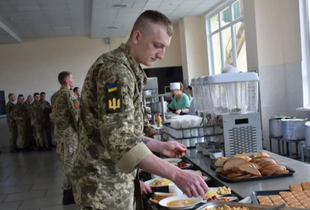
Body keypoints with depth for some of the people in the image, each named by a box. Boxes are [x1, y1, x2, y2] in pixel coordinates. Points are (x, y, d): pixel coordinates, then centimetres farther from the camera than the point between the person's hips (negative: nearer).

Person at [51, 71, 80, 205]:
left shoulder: (54, 96, 14)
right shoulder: (69, 94, -11)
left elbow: (55, 114, 17)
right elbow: (77, 114, -17)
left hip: (59, 132, 8)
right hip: (70, 132, -8)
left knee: (65, 162, 16)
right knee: (70, 162, -3)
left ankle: (68, 189, 26)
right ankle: (68, 193, 1)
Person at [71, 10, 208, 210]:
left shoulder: (129, 69, 12)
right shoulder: (115, 68, -20)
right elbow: (119, 141, -30)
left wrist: (160, 145, 9)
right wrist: (176, 174, -33)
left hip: (119, 181, 9)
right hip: (104, 184, -9)